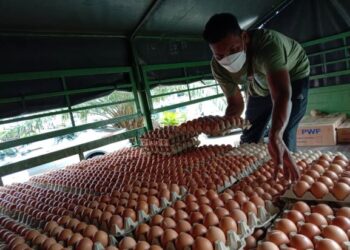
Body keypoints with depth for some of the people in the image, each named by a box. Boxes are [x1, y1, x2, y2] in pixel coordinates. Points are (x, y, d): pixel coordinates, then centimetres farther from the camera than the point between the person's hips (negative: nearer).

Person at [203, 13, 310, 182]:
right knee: (248, 138, 7)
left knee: (284, 138, -19)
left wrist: (275, 137, -71)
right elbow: (236, 104, -14)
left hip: (293, 77, -4)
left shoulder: (267, 43, -42)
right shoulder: (218, 68, -25)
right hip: (259, 87, 5)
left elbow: (282, 95, -55)